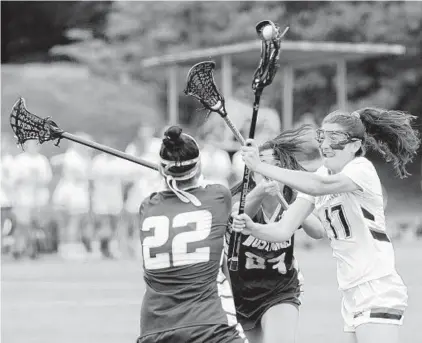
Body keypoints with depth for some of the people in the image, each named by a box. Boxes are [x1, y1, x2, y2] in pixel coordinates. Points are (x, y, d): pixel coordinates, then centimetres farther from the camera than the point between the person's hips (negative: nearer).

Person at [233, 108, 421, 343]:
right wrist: (252, 227, -17)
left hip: (379, 289, -8)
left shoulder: (361, 169, -12)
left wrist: (261, 167, -34)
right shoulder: (319, 176, 10)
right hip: (352, 295, 8)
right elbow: (284, 230, 4)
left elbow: (320, 185, -32)